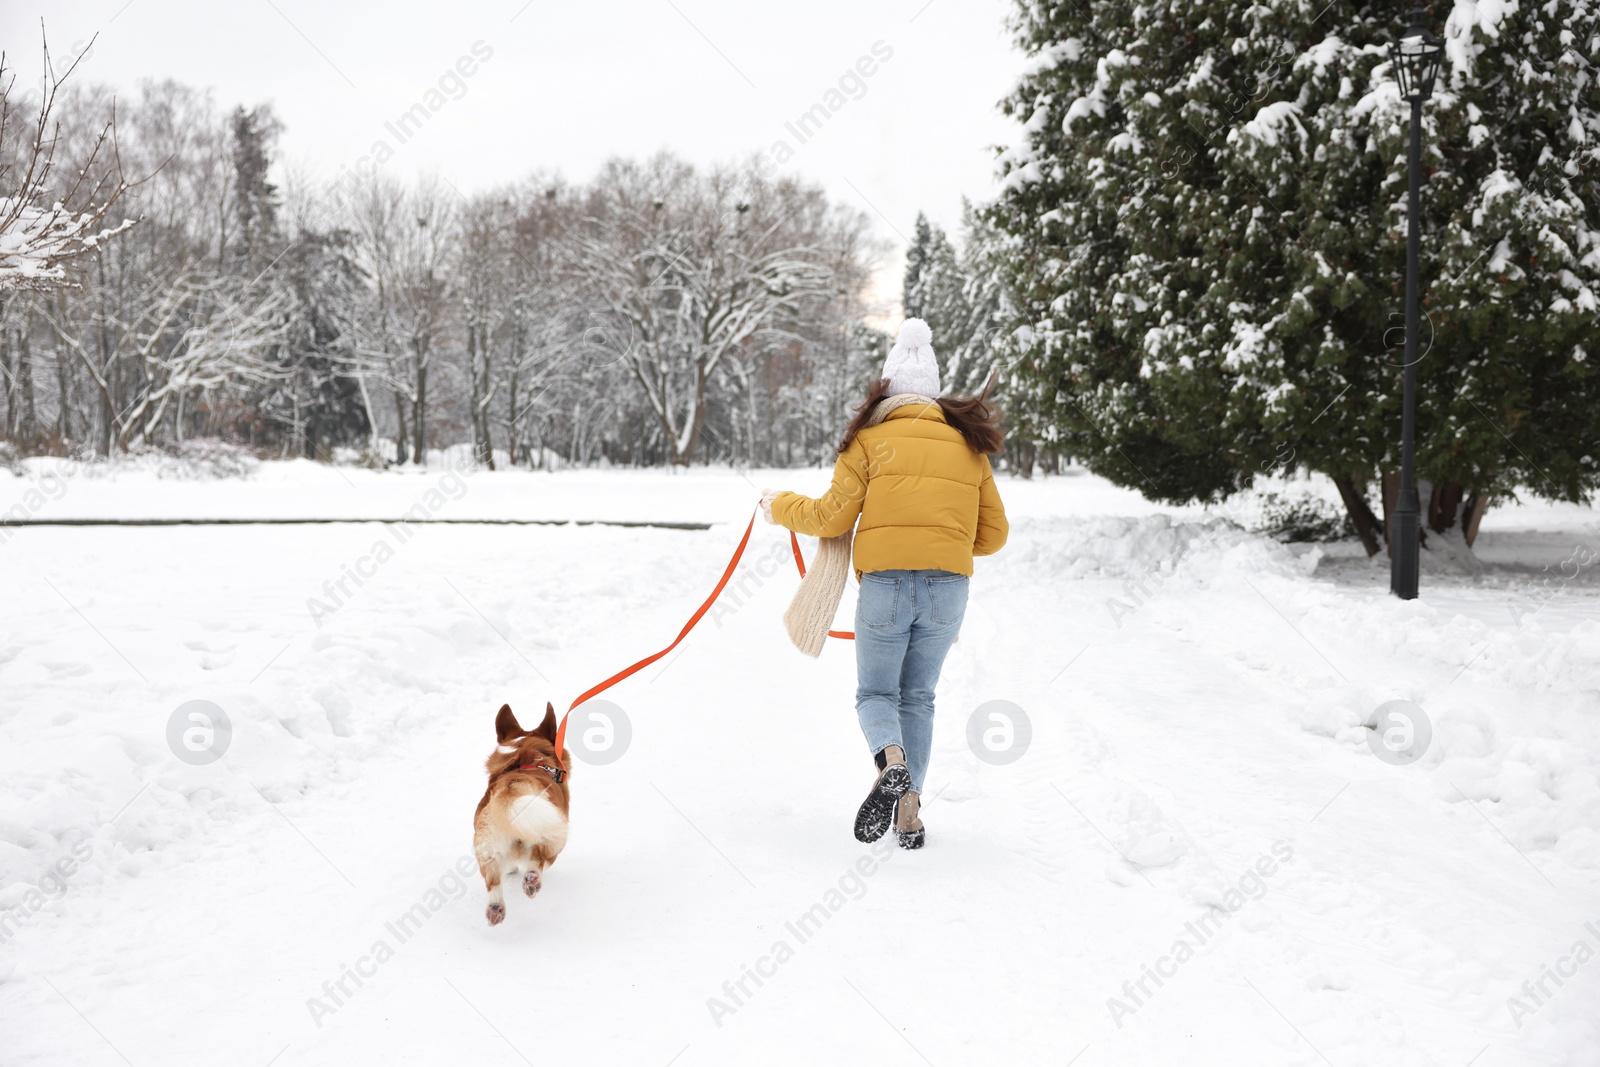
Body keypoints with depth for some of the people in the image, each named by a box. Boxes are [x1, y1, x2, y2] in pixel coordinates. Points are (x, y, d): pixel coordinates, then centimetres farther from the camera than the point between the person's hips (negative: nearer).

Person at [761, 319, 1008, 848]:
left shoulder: (871, 438, 3)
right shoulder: (968, 442, 14)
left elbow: (833, 516, 1)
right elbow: (993, 532, 15)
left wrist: (781, 506, 18)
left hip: (885, 581, -3)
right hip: (948, 587, 3)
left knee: (875, 692, 11)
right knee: (917, 697, 17)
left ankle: (892, 764, -20)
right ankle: (910, 814, 12)